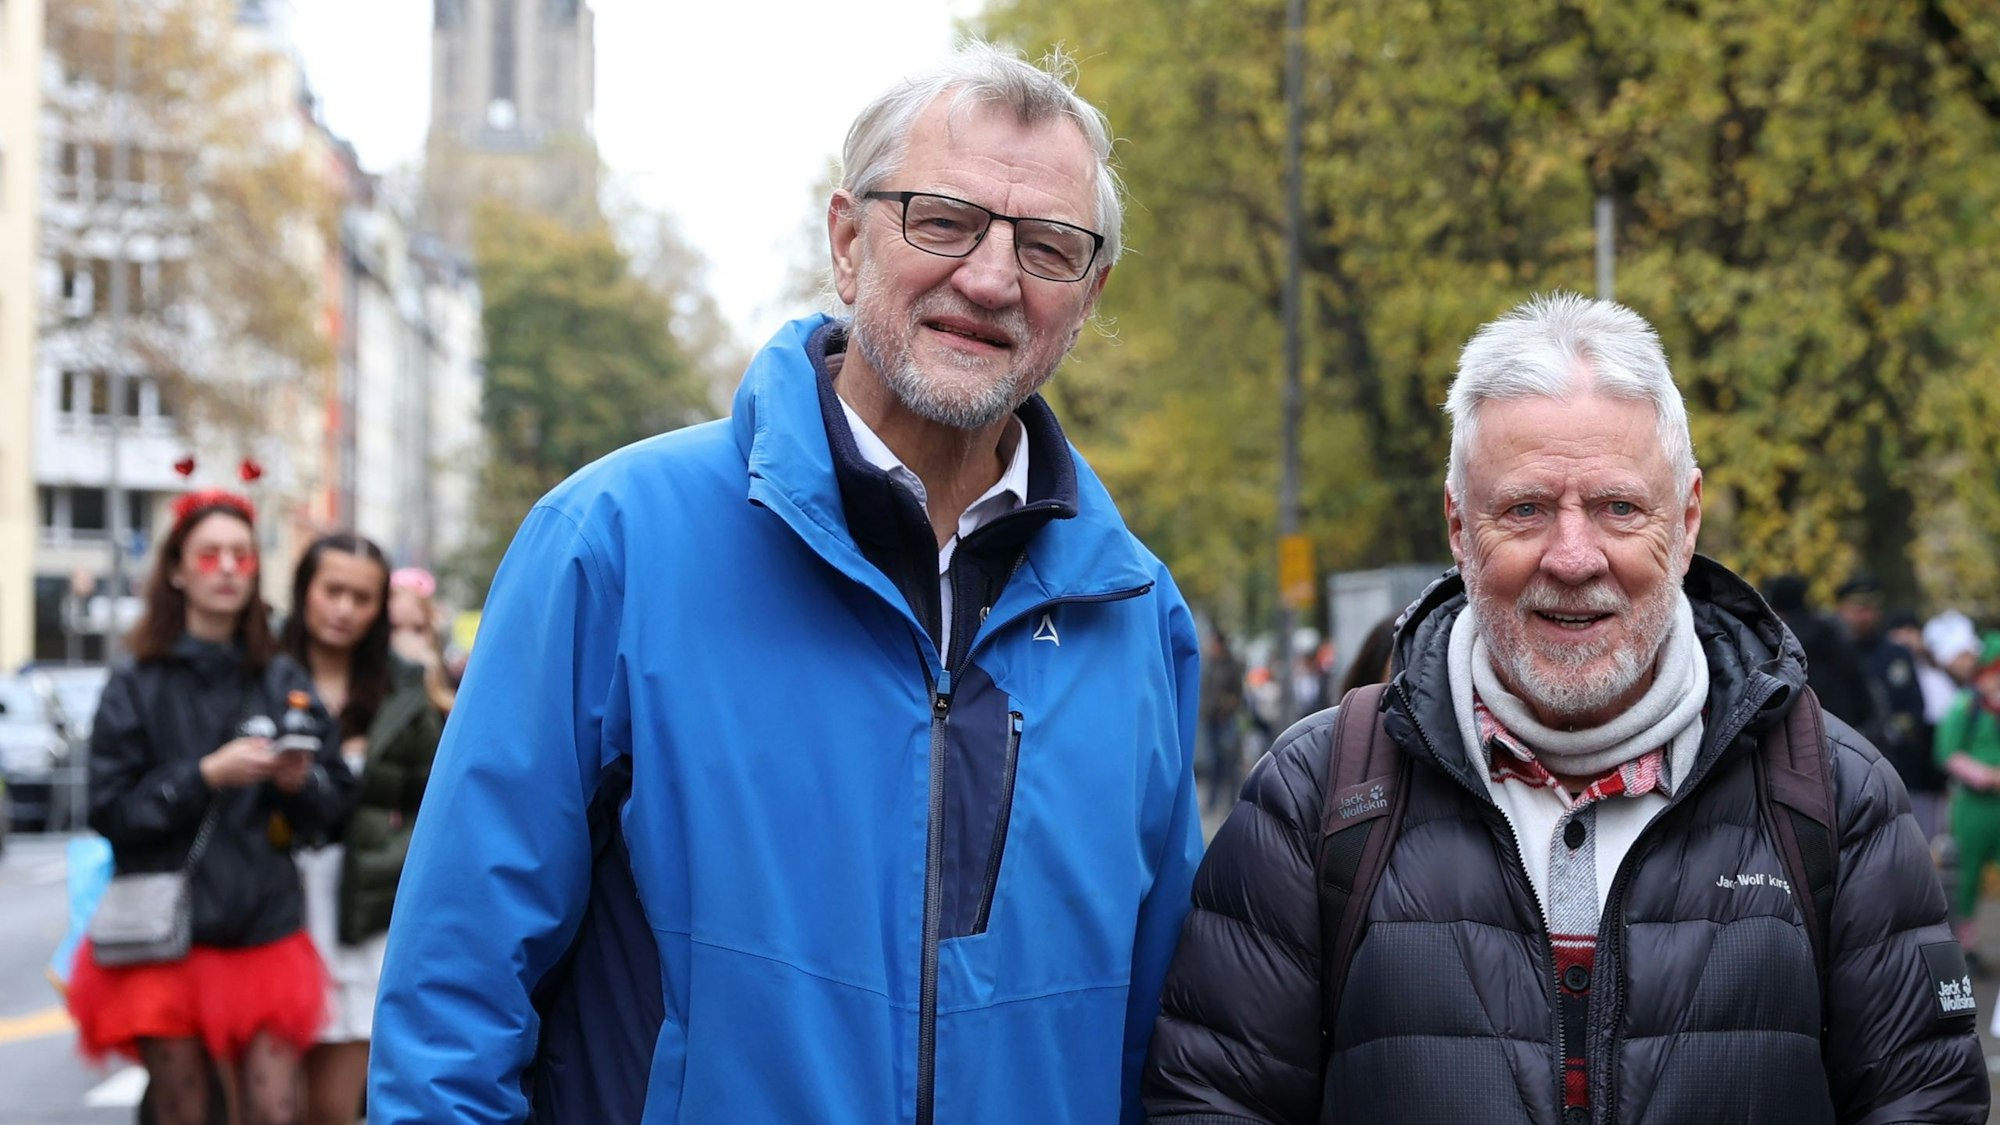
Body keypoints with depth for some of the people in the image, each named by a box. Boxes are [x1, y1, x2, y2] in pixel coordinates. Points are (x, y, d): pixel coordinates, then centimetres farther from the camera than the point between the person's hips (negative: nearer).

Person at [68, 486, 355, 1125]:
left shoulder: (285, 682, 7)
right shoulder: (137, 688, 2)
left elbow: (335, 805, 6)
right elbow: (111, 810, -6)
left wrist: (301, 782, -15)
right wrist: (206, 775, -15)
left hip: (265, 934, 1)